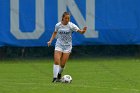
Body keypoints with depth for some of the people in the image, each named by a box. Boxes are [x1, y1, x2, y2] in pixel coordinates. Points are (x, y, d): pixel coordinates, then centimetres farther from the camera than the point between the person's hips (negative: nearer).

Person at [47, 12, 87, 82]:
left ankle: (59, 74, 26)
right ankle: (55, 77, -15)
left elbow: (80, 32, -14)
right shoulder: (58, 25, -4)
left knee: (62, 64, -2)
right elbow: (55, 33, 15)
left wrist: (83, 31, -37)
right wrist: (50, 41, 6)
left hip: (67, 46, -1)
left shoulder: (71, 25, -11)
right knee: (56, 61, -17)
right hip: (59, 45, 1)